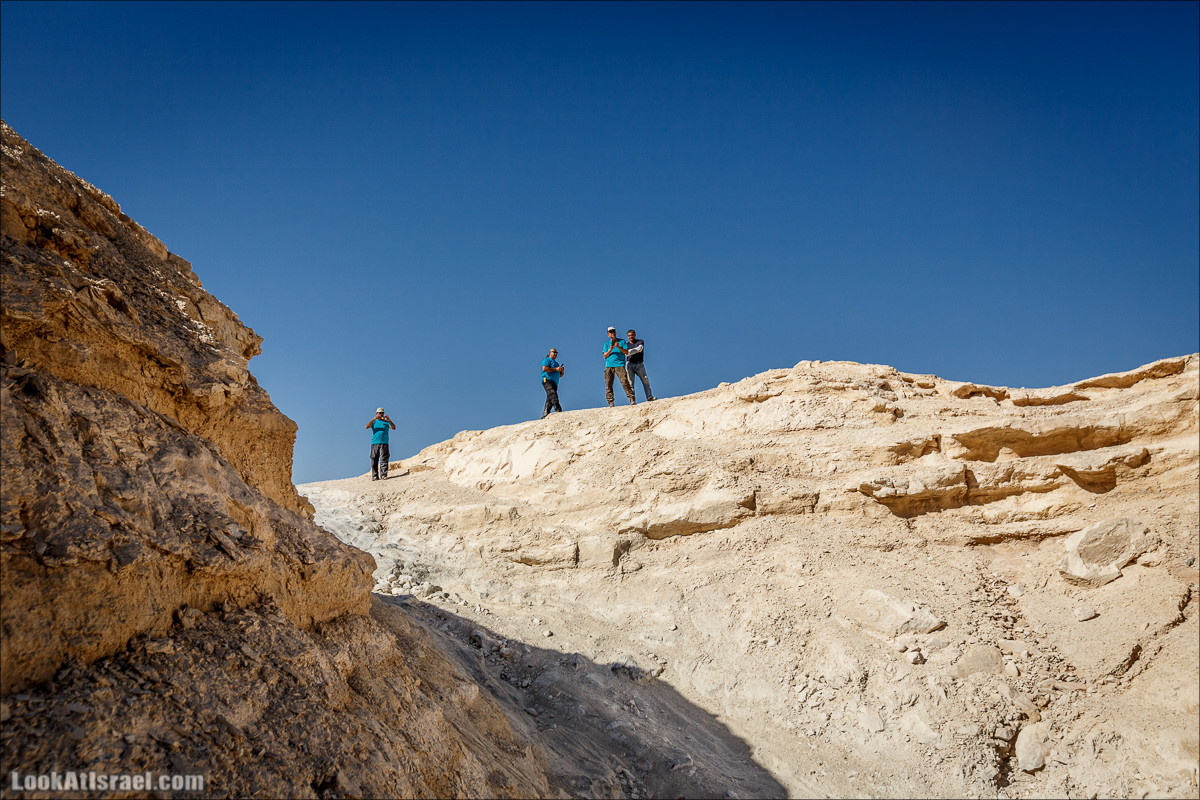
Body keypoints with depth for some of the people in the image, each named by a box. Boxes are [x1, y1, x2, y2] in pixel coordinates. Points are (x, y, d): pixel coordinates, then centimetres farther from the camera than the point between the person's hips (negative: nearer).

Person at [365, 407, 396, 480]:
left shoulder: (386, 422, 14)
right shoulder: (374, 422, 16)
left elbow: (394, 428, -1)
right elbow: (367, 426, -3)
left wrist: (389, 420, -16)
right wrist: (374, 419, -14)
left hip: (384, 443, -1)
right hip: (374, 443, 1)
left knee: (384, 460, -8)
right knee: (374, 460, -2)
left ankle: (384, 475, -10)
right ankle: (375, 476, 1)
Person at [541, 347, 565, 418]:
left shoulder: (556, 363, 31)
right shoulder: (547, 360, 6)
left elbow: (560, 375, 31)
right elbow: (544, 368, -13)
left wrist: (562, 371, 8)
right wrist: (556, 369, -12)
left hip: (554, 383, 9)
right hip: (547, 380, -9)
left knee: (549, 400, 0)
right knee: (553, 395, -26)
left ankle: (545, 415, -1)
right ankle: (558, 411, -39)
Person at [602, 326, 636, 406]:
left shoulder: (622, 341, 14)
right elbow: (605, 356, 9)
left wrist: (619, 347, -11)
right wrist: (610, 349, -7)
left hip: (620, 364, -3)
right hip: (609, 365, 3)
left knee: (624, 382, -15)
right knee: (608, 384, -5)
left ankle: (632, 400, -14)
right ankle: (610, 403, -2)